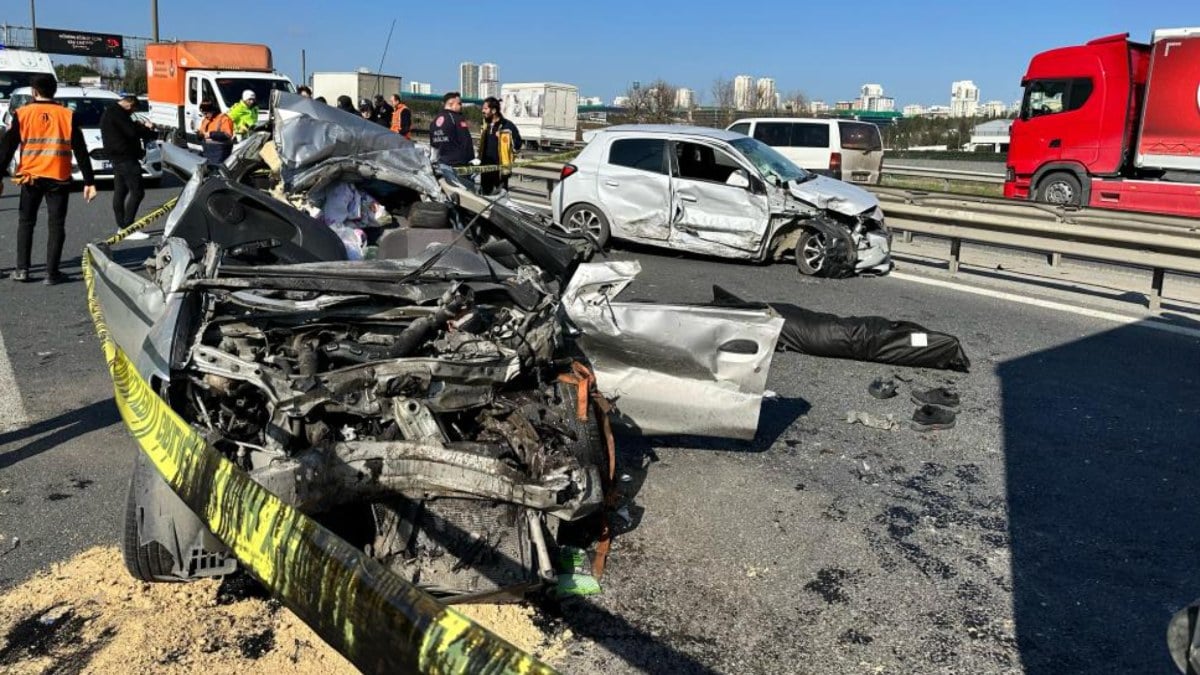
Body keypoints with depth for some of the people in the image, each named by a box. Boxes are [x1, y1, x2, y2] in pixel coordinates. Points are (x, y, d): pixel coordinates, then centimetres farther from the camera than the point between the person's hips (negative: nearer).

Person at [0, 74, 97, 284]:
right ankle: (52, 273, 2)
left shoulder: (22, 114, -1)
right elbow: (80, 151, -3)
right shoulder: (67, 115, -1)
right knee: (56, 225, 5)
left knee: (26, 222, 15)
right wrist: (89, 181, -1)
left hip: (30, 177, 1)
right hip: (59, 179, -1)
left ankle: (22, 269, 14)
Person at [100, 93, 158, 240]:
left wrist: (142, 126, 7)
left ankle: (121, 227, 17)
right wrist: (153, 133, -5)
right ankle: (128, 228, -16)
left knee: (120, 192, 12)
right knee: (137, 191, -12)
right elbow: (132, 132, -18)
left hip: (117, 158, 11)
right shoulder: (118, 113, -14)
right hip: (126, 157, -11)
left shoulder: (108, 112, 20)